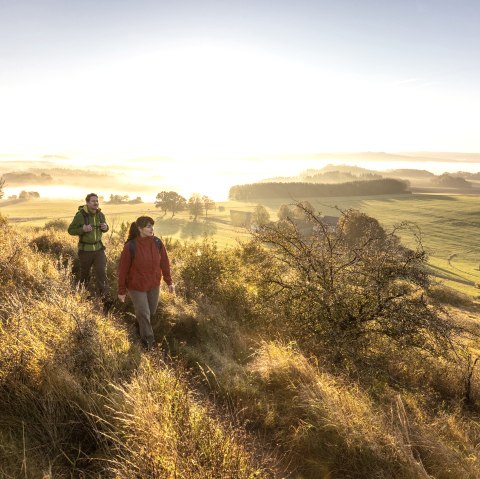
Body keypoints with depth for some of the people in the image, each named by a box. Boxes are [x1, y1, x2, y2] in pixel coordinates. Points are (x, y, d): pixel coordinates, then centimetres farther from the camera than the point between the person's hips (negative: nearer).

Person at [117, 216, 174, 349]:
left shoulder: (157, 243, -11)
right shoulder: (130, 246, -22)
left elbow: (164, 263, 0)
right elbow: (123, 269, -14)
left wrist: (169, 281, 4)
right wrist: (122, 291, -9)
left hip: (154, 284, 4)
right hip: (137, 286, -4)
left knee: (151, 311, 19)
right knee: (143, 313, 3)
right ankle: (148, 339, 27)